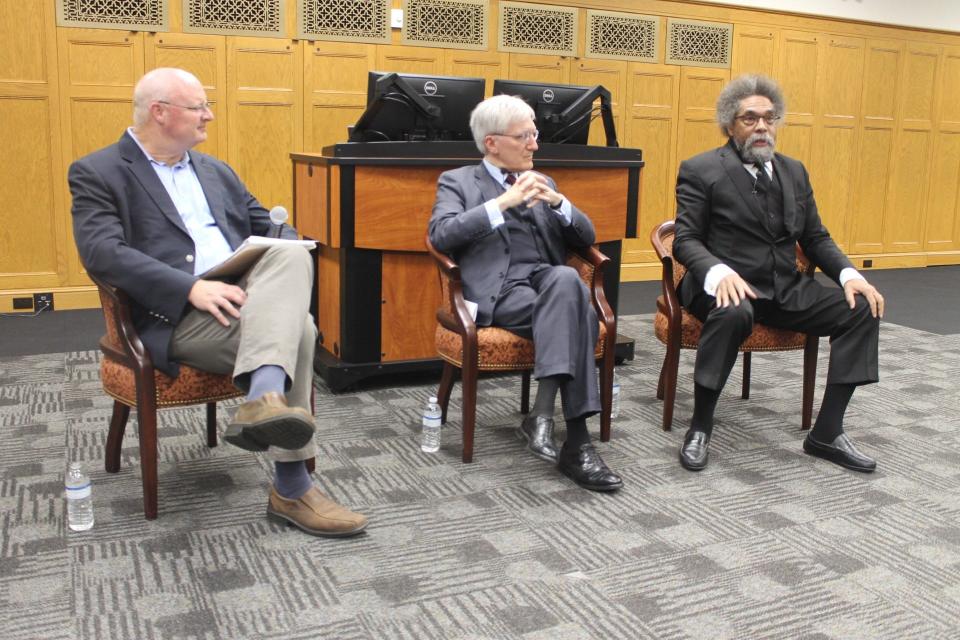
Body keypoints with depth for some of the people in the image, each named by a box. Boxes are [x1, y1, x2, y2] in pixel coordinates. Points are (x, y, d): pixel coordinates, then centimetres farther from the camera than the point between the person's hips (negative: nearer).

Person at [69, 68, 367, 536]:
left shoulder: (215, 170, 24)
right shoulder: (97, 174, 4)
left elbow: (268, 226, 22)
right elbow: (103, 253, -12)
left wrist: (285, 268, -4)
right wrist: (192, 287, -25)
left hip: (250, 292, 6)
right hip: (176, 313, -5)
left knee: (292, 255, -29)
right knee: (295, 330, -30)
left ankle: (264, 399, -45)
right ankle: (291, 488, -25)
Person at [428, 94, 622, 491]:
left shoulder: (541, 183, 27)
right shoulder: (457, 182, 12)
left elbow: (586, 237, 18)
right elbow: (441, 236, -8)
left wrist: (557, 202, -2)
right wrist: (503, 202, -16)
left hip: (548, 279, 4)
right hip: (499, 290, -4)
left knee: (566, 278, -35)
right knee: (576, 317, -33)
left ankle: (543, 413, -38)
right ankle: (576, 442, -33)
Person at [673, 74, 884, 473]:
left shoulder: (794, 172, 17)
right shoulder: (701, 170, -1)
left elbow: (816, 237, 17)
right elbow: (686, 240, -8)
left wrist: (848, 274, -3)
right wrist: (719, 272, -29)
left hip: (787, 289, 6)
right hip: (728, 287, -6)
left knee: (862, 308, -12)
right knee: (734, 313, -39)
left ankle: (826, 433, -5)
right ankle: (700, 428, -20)